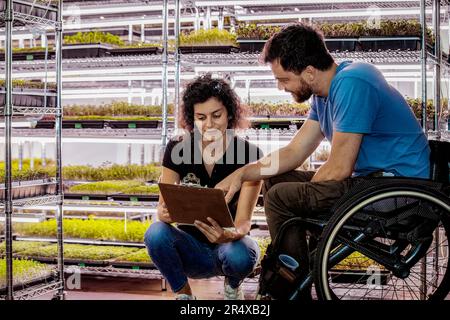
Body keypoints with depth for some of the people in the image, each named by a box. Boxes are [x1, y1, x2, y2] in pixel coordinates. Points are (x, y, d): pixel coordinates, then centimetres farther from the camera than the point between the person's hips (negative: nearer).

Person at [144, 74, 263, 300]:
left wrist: (229, 236, -44)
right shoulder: (177, 150, -8)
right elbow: (163, 206, -11)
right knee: (156, 233, -31)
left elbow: (243, 220, -20)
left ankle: (233, 286, 2)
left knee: (239, 256, -36)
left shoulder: (249, 154, -14)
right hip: (192, 248, 1)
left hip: (228, 244, -1)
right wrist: (165, 213, -36)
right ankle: (184, 295, -4)